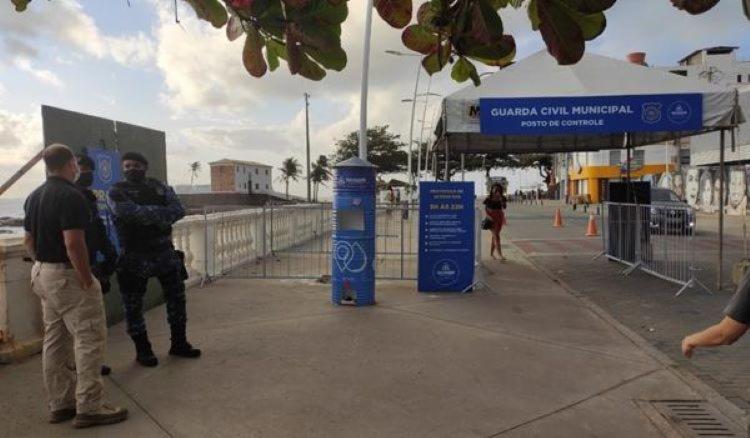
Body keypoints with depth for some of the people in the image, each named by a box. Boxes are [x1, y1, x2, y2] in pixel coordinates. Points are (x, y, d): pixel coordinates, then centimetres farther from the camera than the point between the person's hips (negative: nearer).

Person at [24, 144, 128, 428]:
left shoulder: (34, 196, 10)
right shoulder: (70, 196, -19)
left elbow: (28, 239, 16)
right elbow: (73, 244, -25)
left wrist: (42, 265, 20)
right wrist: (87, 280, -19)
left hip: (42, 274, 10)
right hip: (67, 276, -10)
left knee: (54, 340, 15)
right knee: (90, 339, -3)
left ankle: (60, 404, 24)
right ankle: (88, 408, 1)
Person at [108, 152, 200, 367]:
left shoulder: (159, 187, 7)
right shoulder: (116, 192, -2)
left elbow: (179, 210, -8)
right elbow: (131, 212, -21)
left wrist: (147, 215, -18)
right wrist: (161, 213, -16)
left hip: (165, 251, 4)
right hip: (134, 256, -3)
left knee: (177, 297, 9)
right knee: (133, 305, 4)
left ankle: (179, 344, 25)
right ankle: (142, 350, 21)